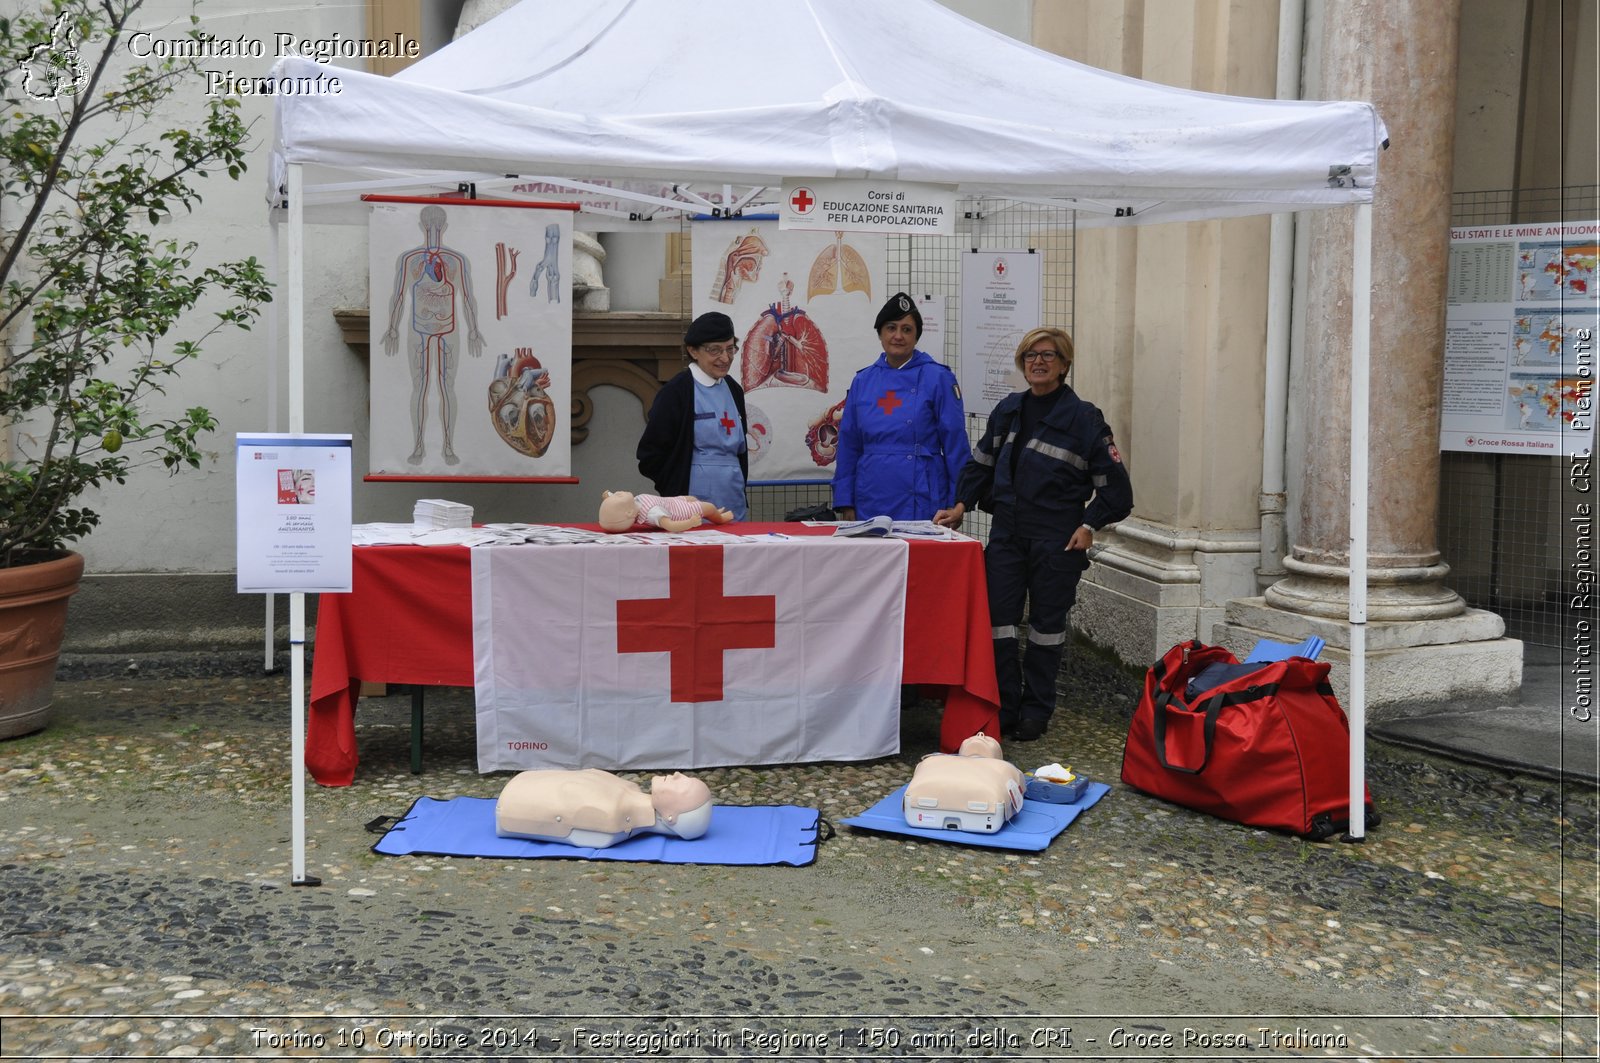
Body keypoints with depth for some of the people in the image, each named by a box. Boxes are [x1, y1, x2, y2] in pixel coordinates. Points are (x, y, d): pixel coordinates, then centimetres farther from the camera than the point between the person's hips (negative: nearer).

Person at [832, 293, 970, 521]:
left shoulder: (938, 378, -3)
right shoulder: (862, 381, 8)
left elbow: (955, 443, -3)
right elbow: (849, 445, 11)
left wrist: (956, 506, -6)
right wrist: (845, 503, 6)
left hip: (921, 504, -3)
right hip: (870, 503, 3)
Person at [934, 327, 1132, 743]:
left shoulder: (1083, 418, -6)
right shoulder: (1008, 410, 9)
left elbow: (1113, 483, -3)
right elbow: (982, 462, 20)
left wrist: (1089, 526, -10)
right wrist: (961, 505, 10)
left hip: (1057, 540, -4)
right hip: (1007, 534, 4)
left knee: (1047, 623, 6)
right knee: (998, 619, 0)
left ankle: (1036, 712, 17)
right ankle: (1003, 710, 9)